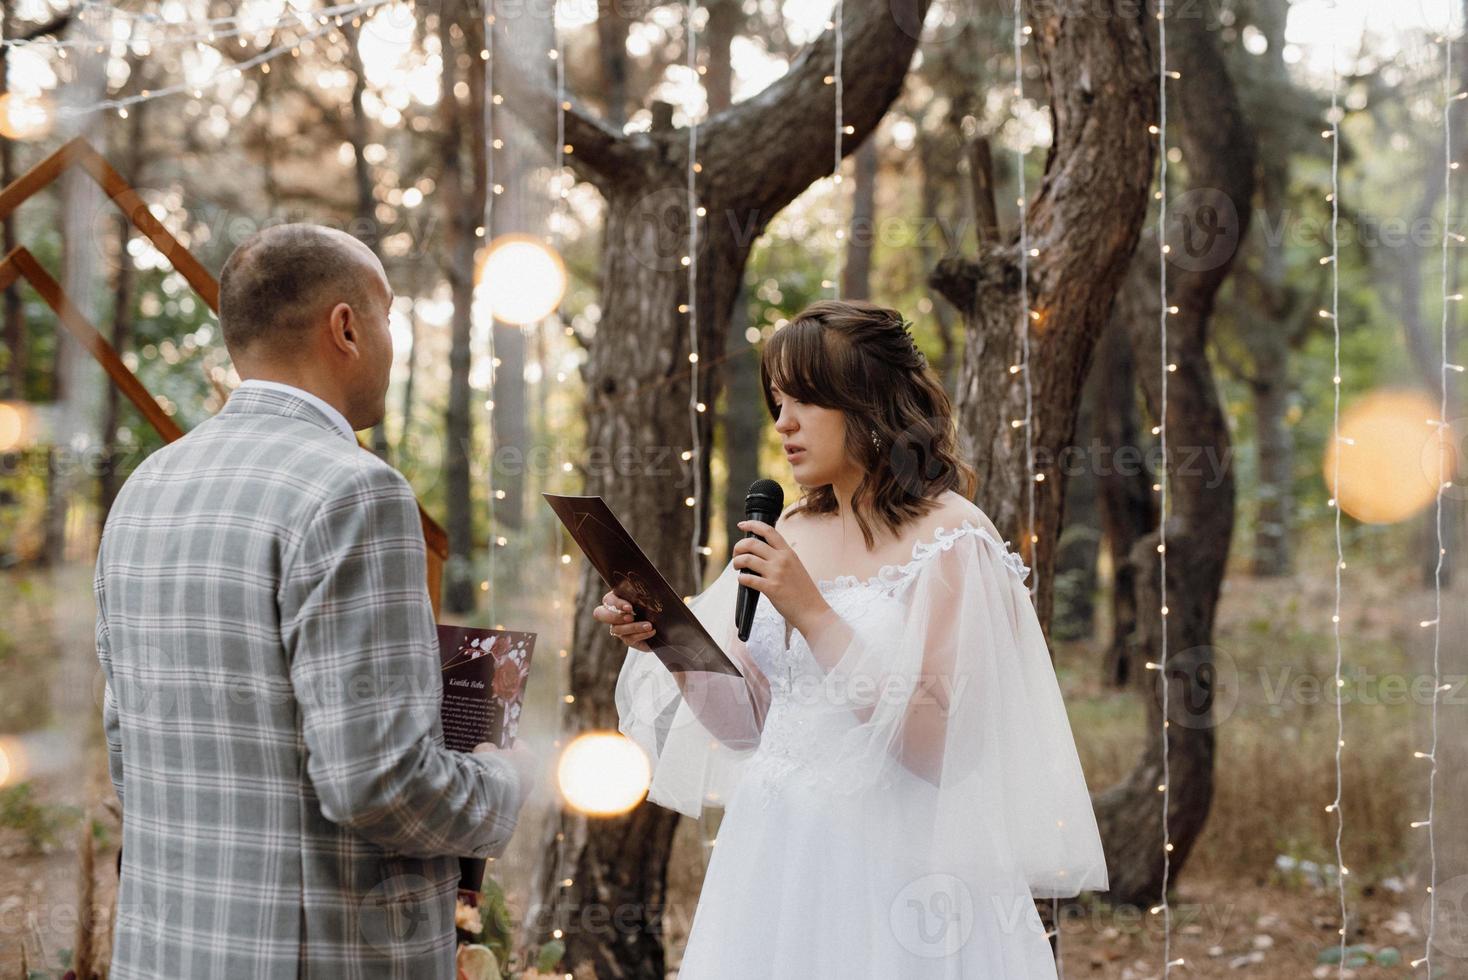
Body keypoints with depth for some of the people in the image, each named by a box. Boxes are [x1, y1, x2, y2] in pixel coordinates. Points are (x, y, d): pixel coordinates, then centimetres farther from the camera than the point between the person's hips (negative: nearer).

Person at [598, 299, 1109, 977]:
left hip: (888, 865, -6)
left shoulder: (950, 539, -11)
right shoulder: (790, 533, 9)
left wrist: (813, 615, -21)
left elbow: (934, 743, -18)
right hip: (777, 863, 6)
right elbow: (747, 722, 11)